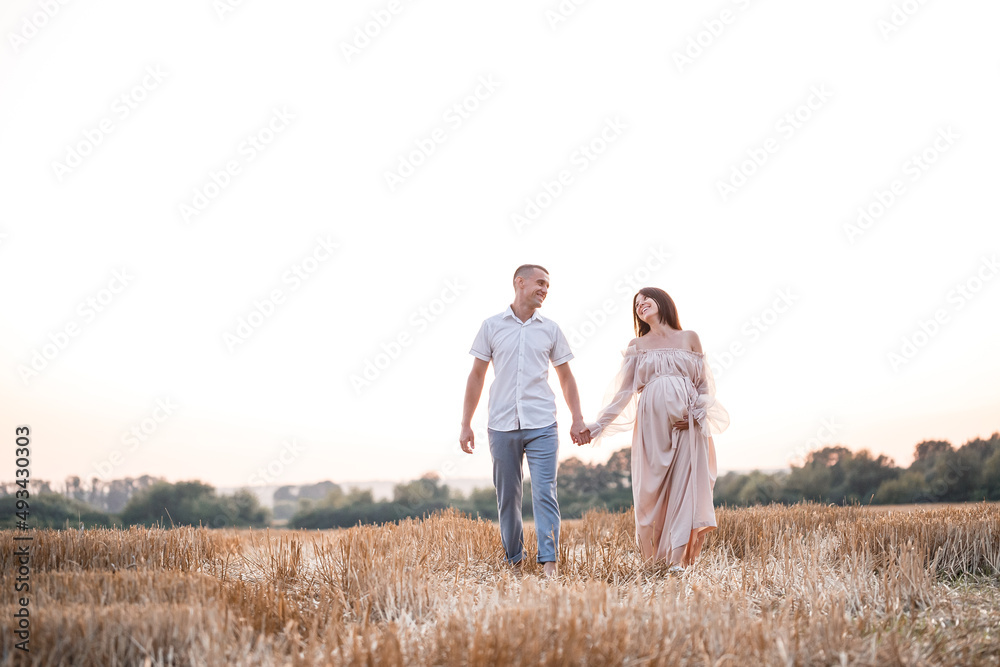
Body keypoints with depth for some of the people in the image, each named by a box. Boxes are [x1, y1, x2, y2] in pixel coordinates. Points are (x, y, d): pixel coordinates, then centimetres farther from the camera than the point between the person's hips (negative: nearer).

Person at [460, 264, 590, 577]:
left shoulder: (550, 329, 9)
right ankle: (514, 561, 18)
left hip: (541, 425, 0)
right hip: (502, 425, 0)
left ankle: (549, 563, -8)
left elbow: (566, 377, 14)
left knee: (544, 493, -8)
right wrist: (466, 424, 5)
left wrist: (577, 419, 5)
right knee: (507, 497, 6)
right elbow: (476, 377, 8)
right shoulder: (492, 326, 6)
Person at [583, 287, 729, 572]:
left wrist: (695, 415, -7)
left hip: (687, 423, -1)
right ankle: (654, 556, 6)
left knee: (684, 484, -6)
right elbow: (625, 391, 11)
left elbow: (704, 384, 10)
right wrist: (597, 425, 4)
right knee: (651, 487, -2)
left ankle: (679, 557, -1)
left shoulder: (689, 338, 12)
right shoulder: (637, 345, 13)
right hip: (652, 420, 1)